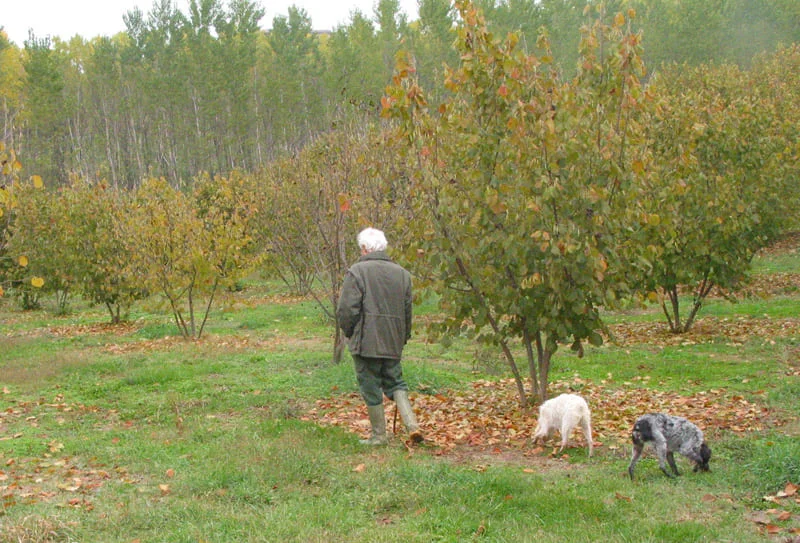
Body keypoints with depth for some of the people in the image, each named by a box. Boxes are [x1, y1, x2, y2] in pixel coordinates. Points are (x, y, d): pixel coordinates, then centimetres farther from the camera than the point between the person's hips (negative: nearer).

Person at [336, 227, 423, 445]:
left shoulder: (357, 272, -9)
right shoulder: (402, 273, 10)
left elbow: (346, 309, -11)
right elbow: (408, 310, 16)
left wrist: (348, 332, 7)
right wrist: (403, 337, 25)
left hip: (366, 342, -5)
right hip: (393, 343, 5)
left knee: (371, 387, 4)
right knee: (395, 382, 15)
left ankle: (379, 435, 10)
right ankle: (412, 425, -2)